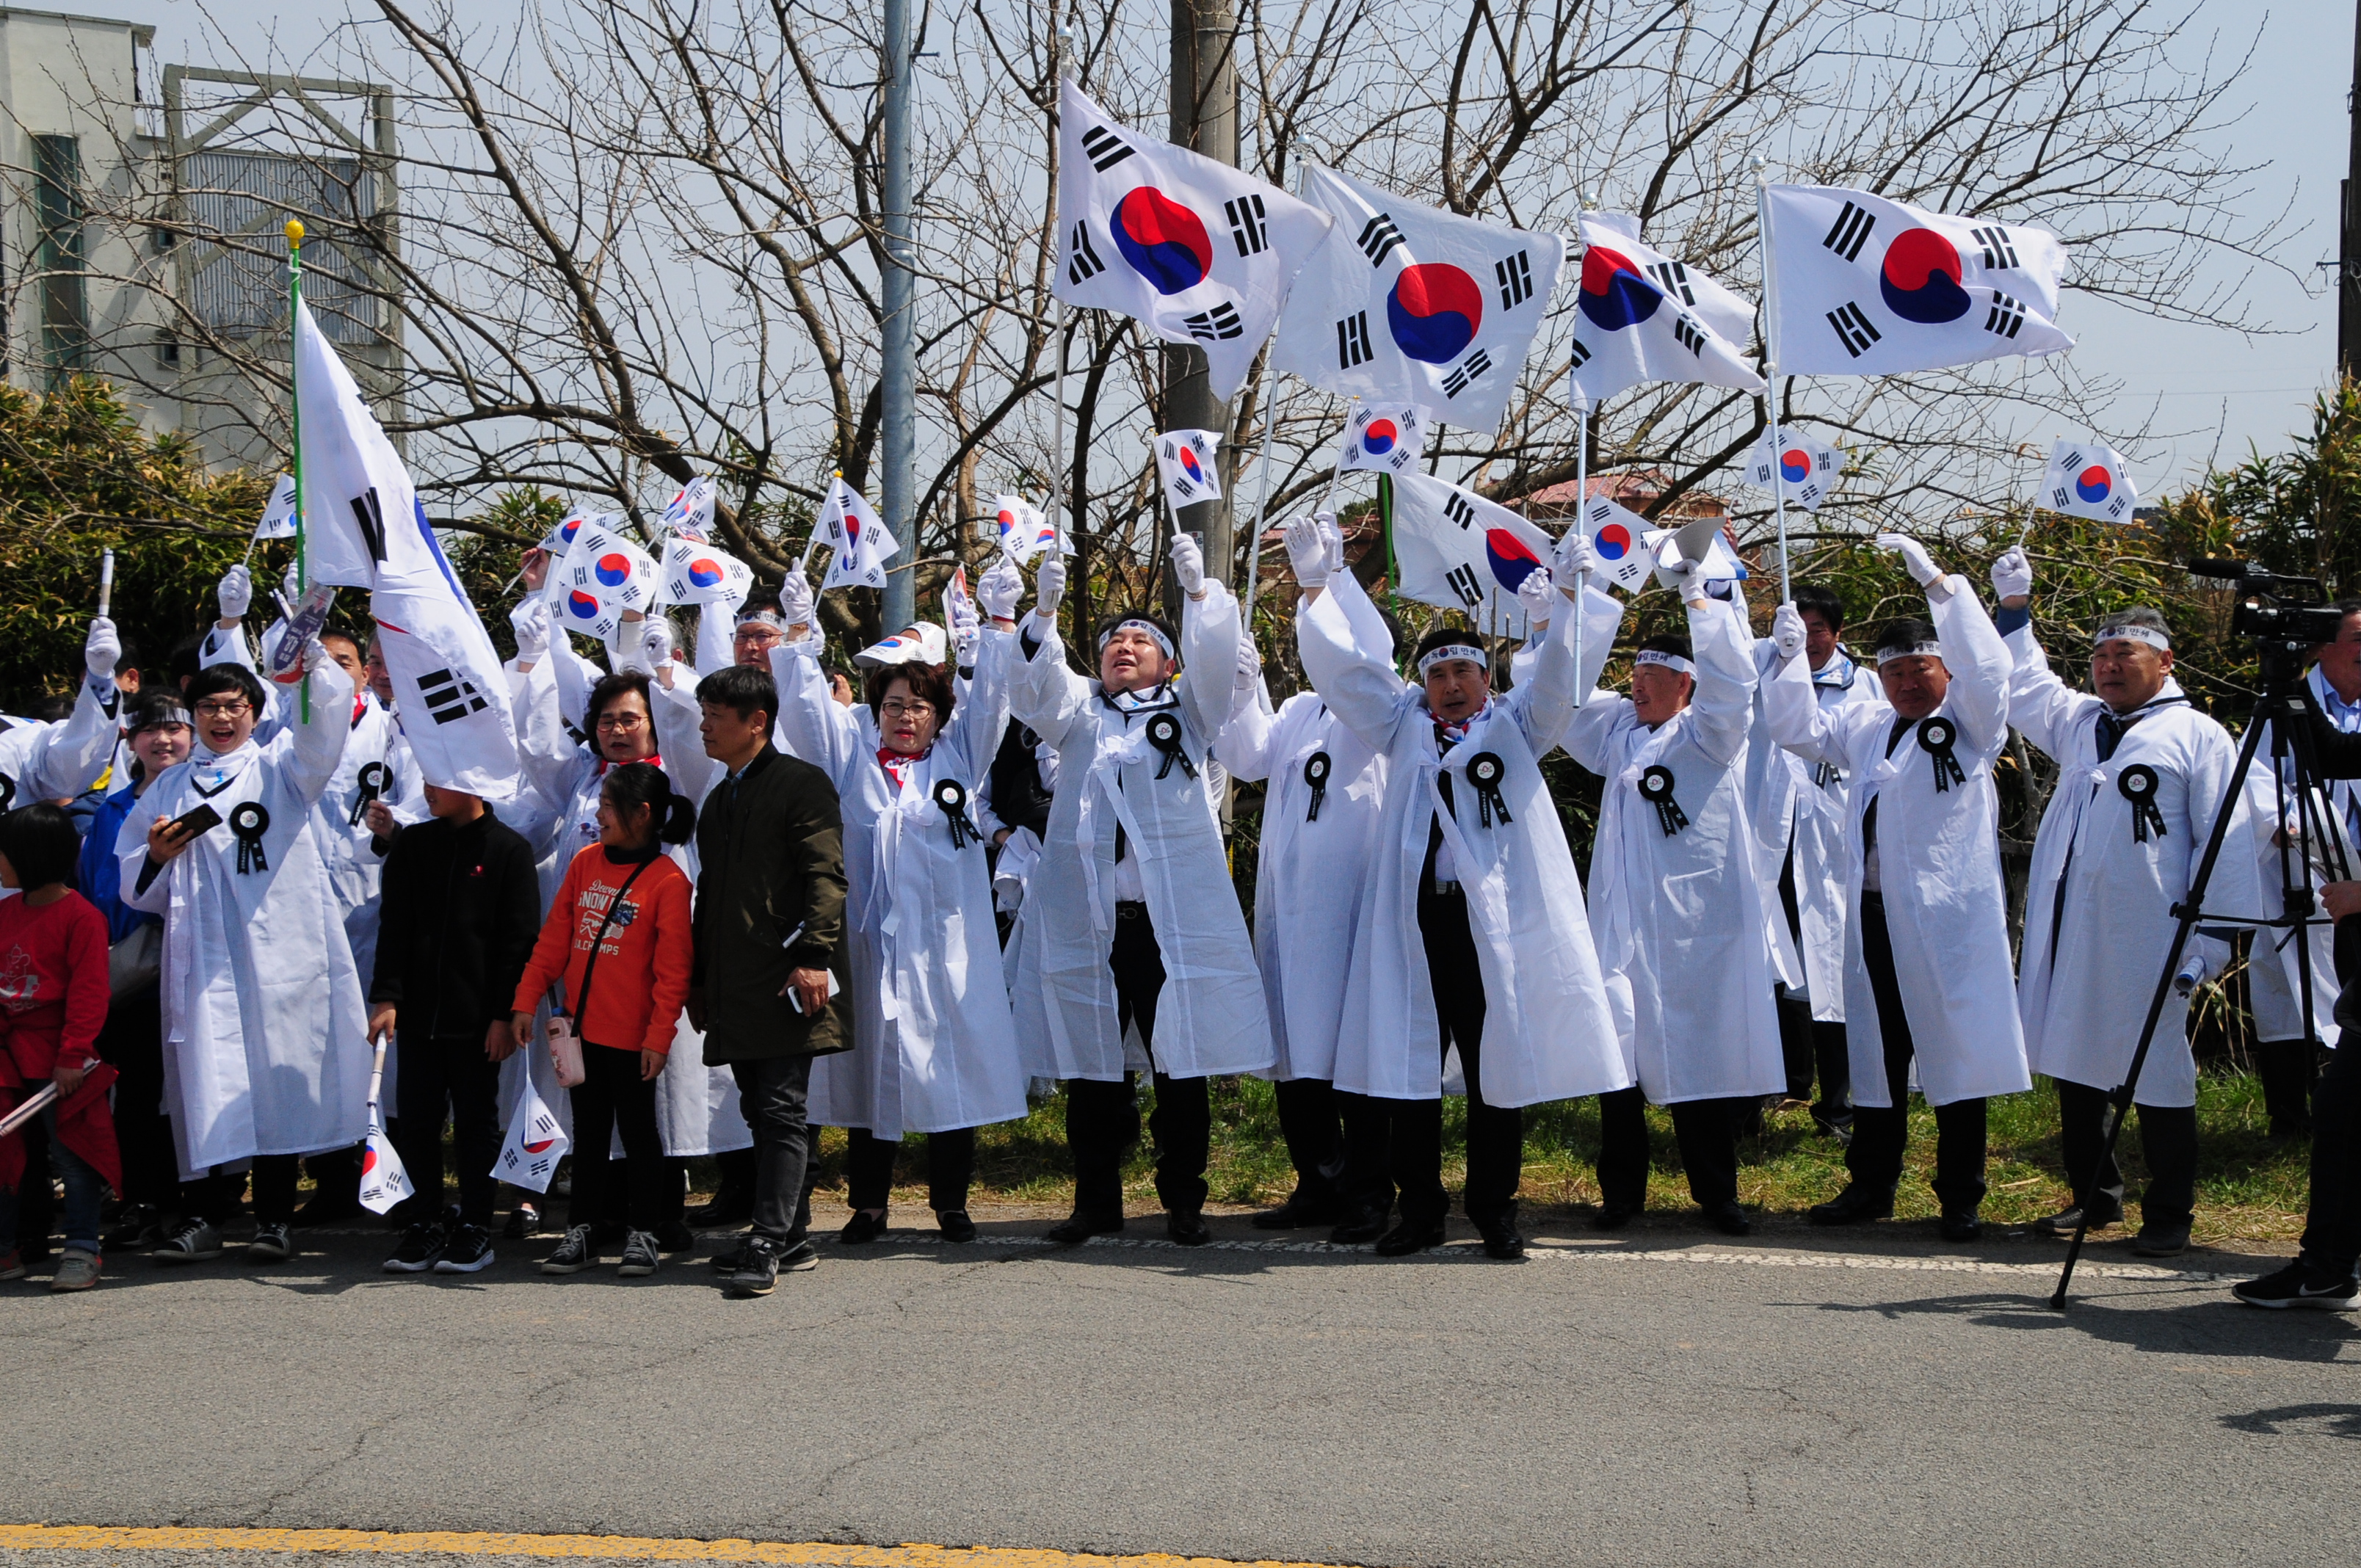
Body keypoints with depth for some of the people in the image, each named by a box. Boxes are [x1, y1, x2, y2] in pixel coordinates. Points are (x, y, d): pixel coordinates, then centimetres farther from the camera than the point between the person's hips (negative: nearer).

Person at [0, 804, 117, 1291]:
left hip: (55, 1059, -7)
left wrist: (72, 1055, -18)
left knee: (70, 1153, -1)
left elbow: (88, 991, -15)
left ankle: (82, 1250, 5)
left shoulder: (80, 916, -12)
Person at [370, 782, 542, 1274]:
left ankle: (475, 1228, 12)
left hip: (477, 1016, -3)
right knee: (417, 1121, 5)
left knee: (476, 1122, 5)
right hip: (417, 1012, 3)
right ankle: (425, 1224, 14)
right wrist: (386, 996, -6)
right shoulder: (412, 844, 8)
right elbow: (393, 926, 5)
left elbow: (519, 938, -4)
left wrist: (505, 1014, -9)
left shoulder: (509, 849, -3)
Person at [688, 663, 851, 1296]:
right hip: (734, 989, 8)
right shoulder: (719, 801, 22)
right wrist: (700, 978, 22)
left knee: (783, 1111, -9)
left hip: (786, 981, -8)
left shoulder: (802, 785, -3)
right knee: (761, 1112, 9)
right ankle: (790, 1239, 15)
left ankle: (769, 1244, -13)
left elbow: (825, 878, -11)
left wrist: (814, 957, -20)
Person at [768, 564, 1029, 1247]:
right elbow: (806, 702, 6)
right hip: (871, 938, 0)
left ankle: (950, 1200, 11)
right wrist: (799, 629, -4)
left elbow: (987, 697, 4)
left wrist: (1001, 620, -5)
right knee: (870, 1068, 3)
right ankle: (868, 1203, 11)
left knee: (951, 1063, 1)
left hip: (946, 944, 0)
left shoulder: (959, 756, 11)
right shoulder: (851, 755, 11)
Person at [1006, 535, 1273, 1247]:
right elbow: (1034, 689, -1)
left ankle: (1183, 1202, 10)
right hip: (1087, 917, 1)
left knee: (1181, 1064, 1)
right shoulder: (1080, 712, 16)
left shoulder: (1187, 709, 14)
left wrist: (1199, 591, -20)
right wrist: (1043, 611, -17)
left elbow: (1215, 661, -3)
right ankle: (1097, 1201, 16)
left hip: (1176, 916, -1)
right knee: (1092, 1066, 5)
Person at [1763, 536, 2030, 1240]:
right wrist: (1792, 656, 9)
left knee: (1954, 1052, -2)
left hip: (1948, 917, -5)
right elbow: (1799, 729, 23)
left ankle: (1961, 1199, 5)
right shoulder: (1866, 725, 19)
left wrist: (1936, 581, -22)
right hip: (1873, 915, 5)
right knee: (1876, 1051, 11)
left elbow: (1985, 666, -16)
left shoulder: (1969, 722, 1)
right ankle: (1871, 1185, 20)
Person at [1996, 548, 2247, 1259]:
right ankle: (2094, 1194, 25)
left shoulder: (2198, 736, -1)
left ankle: (2169, 1214, 7)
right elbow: (2024, 687, 36)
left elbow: (2224, 849, -5)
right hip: (2066, 931, 6)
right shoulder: (2079, 721, 17)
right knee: (2074, 1065, 12)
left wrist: (2207, 943, -11)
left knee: (2158, 1075, -1)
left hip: (2145, 939, -6)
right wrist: (2014, 610, 27)